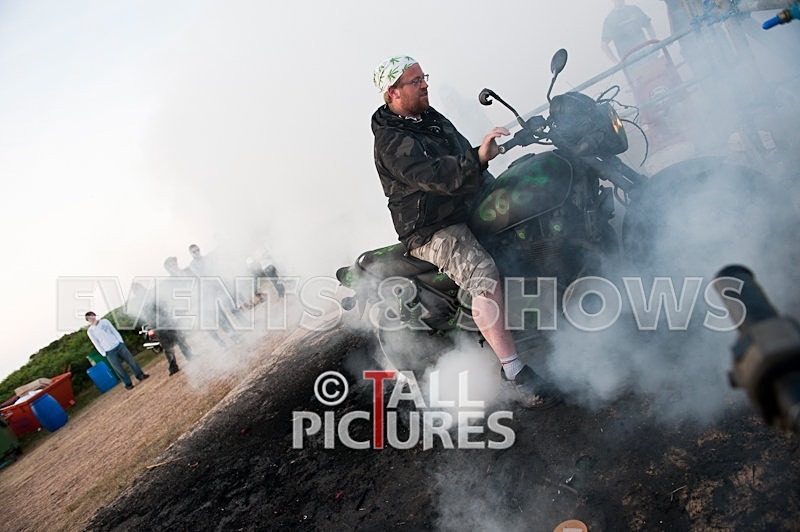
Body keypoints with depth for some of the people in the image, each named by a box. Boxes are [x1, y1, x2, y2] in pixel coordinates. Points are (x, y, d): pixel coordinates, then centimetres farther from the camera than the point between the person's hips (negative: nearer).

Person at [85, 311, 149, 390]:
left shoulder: (104, 321, 3)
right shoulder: (90, 331, -3)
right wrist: (104, 354, -5)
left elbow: (114, 331, 7)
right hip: (109, 352, -2)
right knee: (119, 369, 2)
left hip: (118, 345, 2)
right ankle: (128, 383, 16)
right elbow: (96, 344, -2)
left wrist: (121, 341, 3)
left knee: (131, 360, 5)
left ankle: (140, 375, 19)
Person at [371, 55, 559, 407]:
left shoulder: (431, 117, 14)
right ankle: (513, 370, -27)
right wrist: (478, 157, -44)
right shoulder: (391, 141, -16)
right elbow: (434, 176, -32)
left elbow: (463, 161, 23)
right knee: (485, 276, -33)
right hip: (433, 232, -10)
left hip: (472, 207, 10)